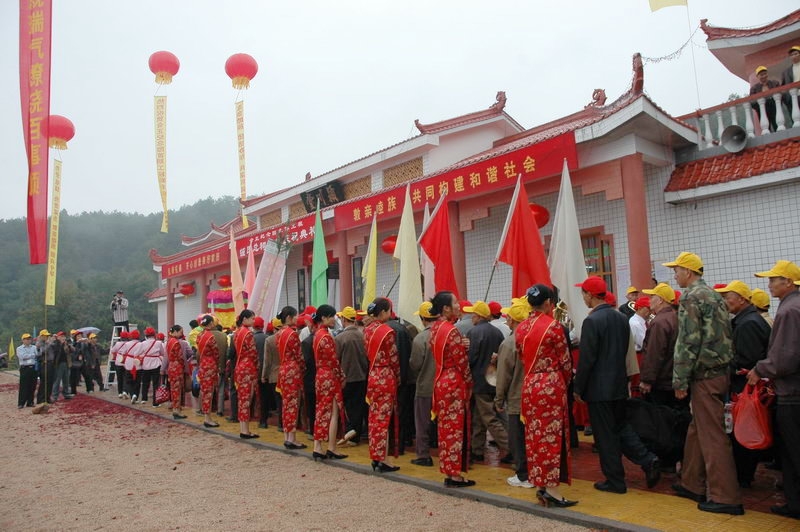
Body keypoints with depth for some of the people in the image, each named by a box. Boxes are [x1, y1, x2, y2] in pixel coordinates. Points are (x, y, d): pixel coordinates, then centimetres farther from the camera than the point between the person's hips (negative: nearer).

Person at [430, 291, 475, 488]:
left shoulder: (435, 328, 7)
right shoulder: (452, 330, -18)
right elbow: (462, 362, -16)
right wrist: (469, 384, -4)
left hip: (441, 382, 8)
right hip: (455, 385, -8)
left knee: (445, 429, 13)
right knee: (455, 430, 1)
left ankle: (448, 471, 21)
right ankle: (455, 475, 9)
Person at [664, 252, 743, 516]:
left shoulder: (691, 298, -13)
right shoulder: (714, 296, 16)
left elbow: (688, 342, -19)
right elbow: (721, 336, 18)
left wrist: (680, 381, -14)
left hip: (704, 376, -10)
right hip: (719, 372, 10)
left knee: (712, 436, -2)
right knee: (697, 430, 17)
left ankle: (725, 498, 5)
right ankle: (693, 484, 27)